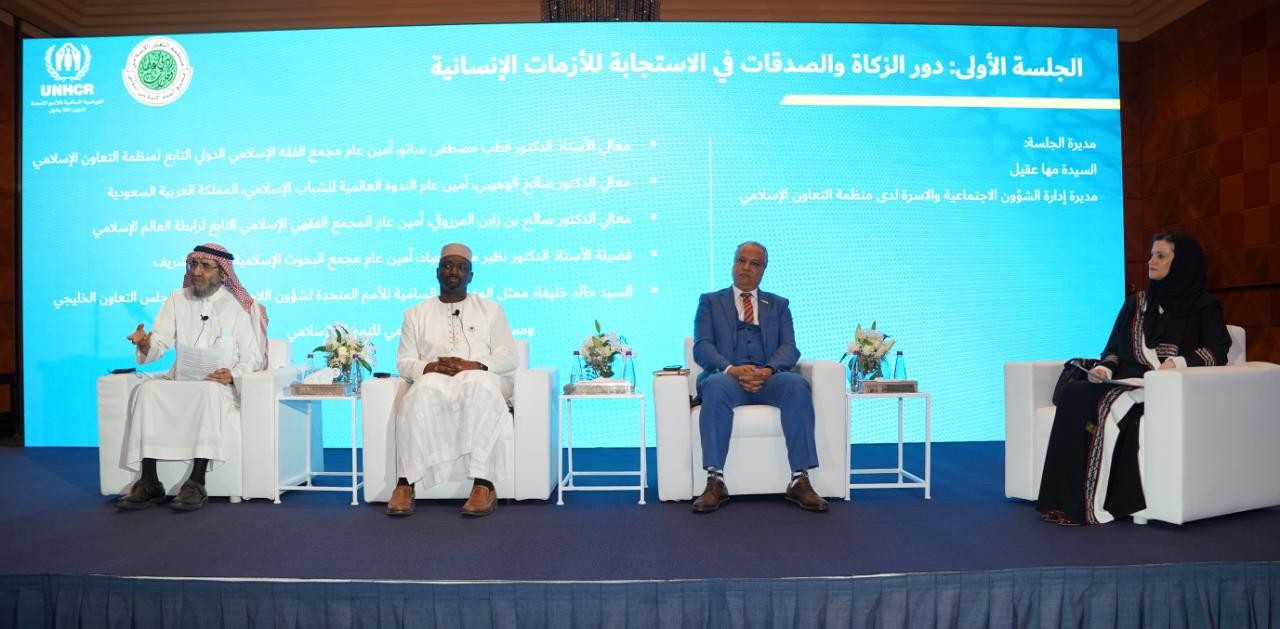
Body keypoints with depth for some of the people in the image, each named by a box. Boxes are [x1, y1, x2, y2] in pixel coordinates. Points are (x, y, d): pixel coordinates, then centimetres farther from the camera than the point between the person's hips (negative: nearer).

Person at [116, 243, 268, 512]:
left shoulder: (239, 307, 2)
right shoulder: (177, 299, 12)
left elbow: (252, 356, 0)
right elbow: (159, 343, 4)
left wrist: (233, 374, -20)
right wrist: (145, 344, -19)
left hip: (221, 387, -4)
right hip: (179, 384, 4)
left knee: (209, 391, -36)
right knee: (147, 390, -26)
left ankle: (197, 483, -35)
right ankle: (149, 482, -24)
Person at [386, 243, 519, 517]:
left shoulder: (490, 309, 17)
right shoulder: (416, 314, 21)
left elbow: (509, 357, 6)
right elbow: (404, 361, 12)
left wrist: (474, 366, -13)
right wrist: (428, 368, -11)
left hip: (481, 380, -1)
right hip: (434, 382, 1)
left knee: (477, 384, -39)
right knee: (423, 392, -36)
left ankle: (483, 485, -44)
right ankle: (405, 484, -38)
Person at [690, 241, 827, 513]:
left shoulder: (778, 305, 21)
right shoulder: (710, 301, 16)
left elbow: (789, 348, 6)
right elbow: (702, 347, 2)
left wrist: (768, 370, -17)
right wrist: (731, 369, -19)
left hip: (769, 378, 2)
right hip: (726, 376, -1)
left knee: (797, 384, -32)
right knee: (716, 387, -37)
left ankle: (800, 481, -29)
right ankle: (715, 482, -33)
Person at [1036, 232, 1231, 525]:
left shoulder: (1203, 306, 9)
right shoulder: (1136, 302, 22)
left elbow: (1218, 351, -3)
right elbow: (1115, 347, 20)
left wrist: (1180, 362, -22)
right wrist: (1105, 368, -2)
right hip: (1128, 380, 5)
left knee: (1112, 406, -35)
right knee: (1075, 395, -28)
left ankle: (1100, 502, -28)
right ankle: (1072, 499, -31)